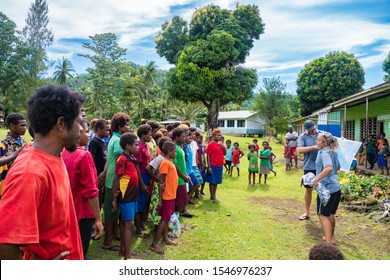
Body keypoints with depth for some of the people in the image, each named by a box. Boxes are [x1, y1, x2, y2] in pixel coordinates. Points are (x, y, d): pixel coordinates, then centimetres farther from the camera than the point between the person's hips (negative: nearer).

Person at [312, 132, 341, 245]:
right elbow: (337, 167, 26)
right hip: (336, 188, 9)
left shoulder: (324, 153, -17)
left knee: (323, 215, 0)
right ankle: (330, 238, 32)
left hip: (327, 188, -9)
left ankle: (328, 242, -1)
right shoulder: (333, 152, 11)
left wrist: (317, 179, -29)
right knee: (330, 214, 20)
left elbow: (329, 168, -34)